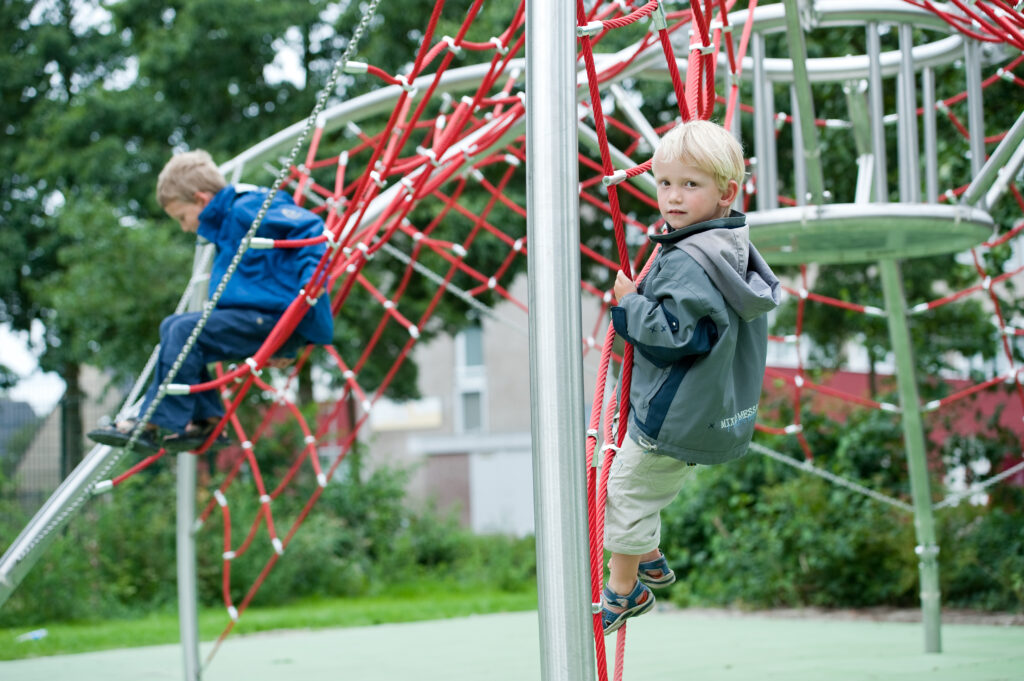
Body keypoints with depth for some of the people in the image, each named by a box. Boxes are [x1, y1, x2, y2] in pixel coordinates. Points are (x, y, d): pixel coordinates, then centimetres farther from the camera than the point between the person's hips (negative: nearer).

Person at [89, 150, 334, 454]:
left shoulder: (247, 210, -10)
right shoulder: (224, 223, 22)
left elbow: (309, 227, -18)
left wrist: (312, 276, -29)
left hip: (276, 318, -11)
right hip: (260, 321, 11)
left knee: (185, 331, -20)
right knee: (172, 327, 9)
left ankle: (154, 426, -19)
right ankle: (207, 419, 3)